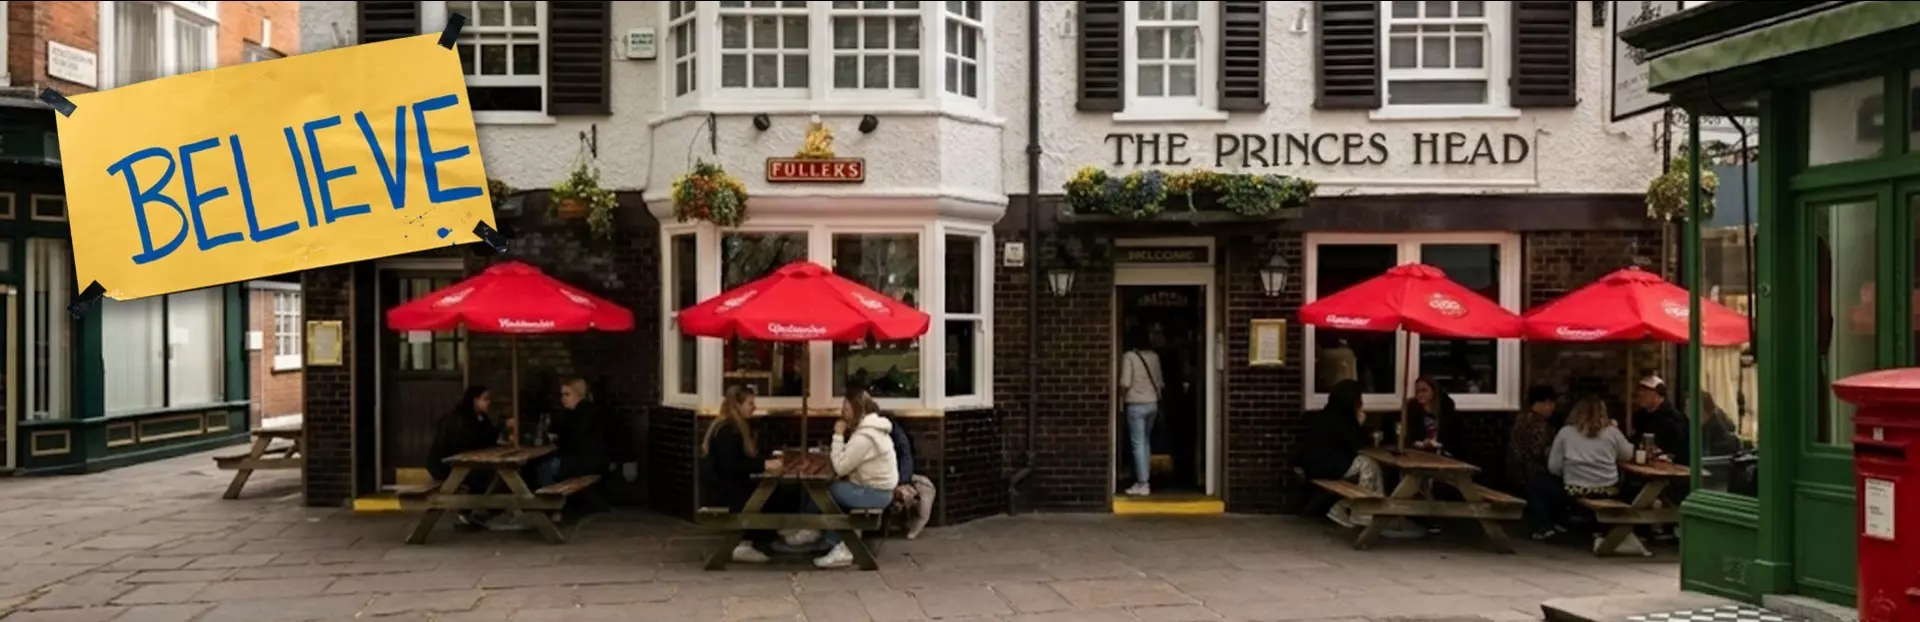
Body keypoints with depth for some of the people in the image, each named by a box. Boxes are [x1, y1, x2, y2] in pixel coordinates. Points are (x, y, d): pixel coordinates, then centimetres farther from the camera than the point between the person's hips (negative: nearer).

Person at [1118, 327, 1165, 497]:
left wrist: (1121, 397, 0)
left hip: (1136, 405, -6)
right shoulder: (1154, 356, 8)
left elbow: (1125, 383, -18)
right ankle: (1145, 480, 20)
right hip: (1152, 404, 6)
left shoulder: (1128, 356, -10)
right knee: (1145, 442, 17)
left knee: (1138, 444, -3)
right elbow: (1160, 382, 10)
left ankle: (1142, 485, -5)